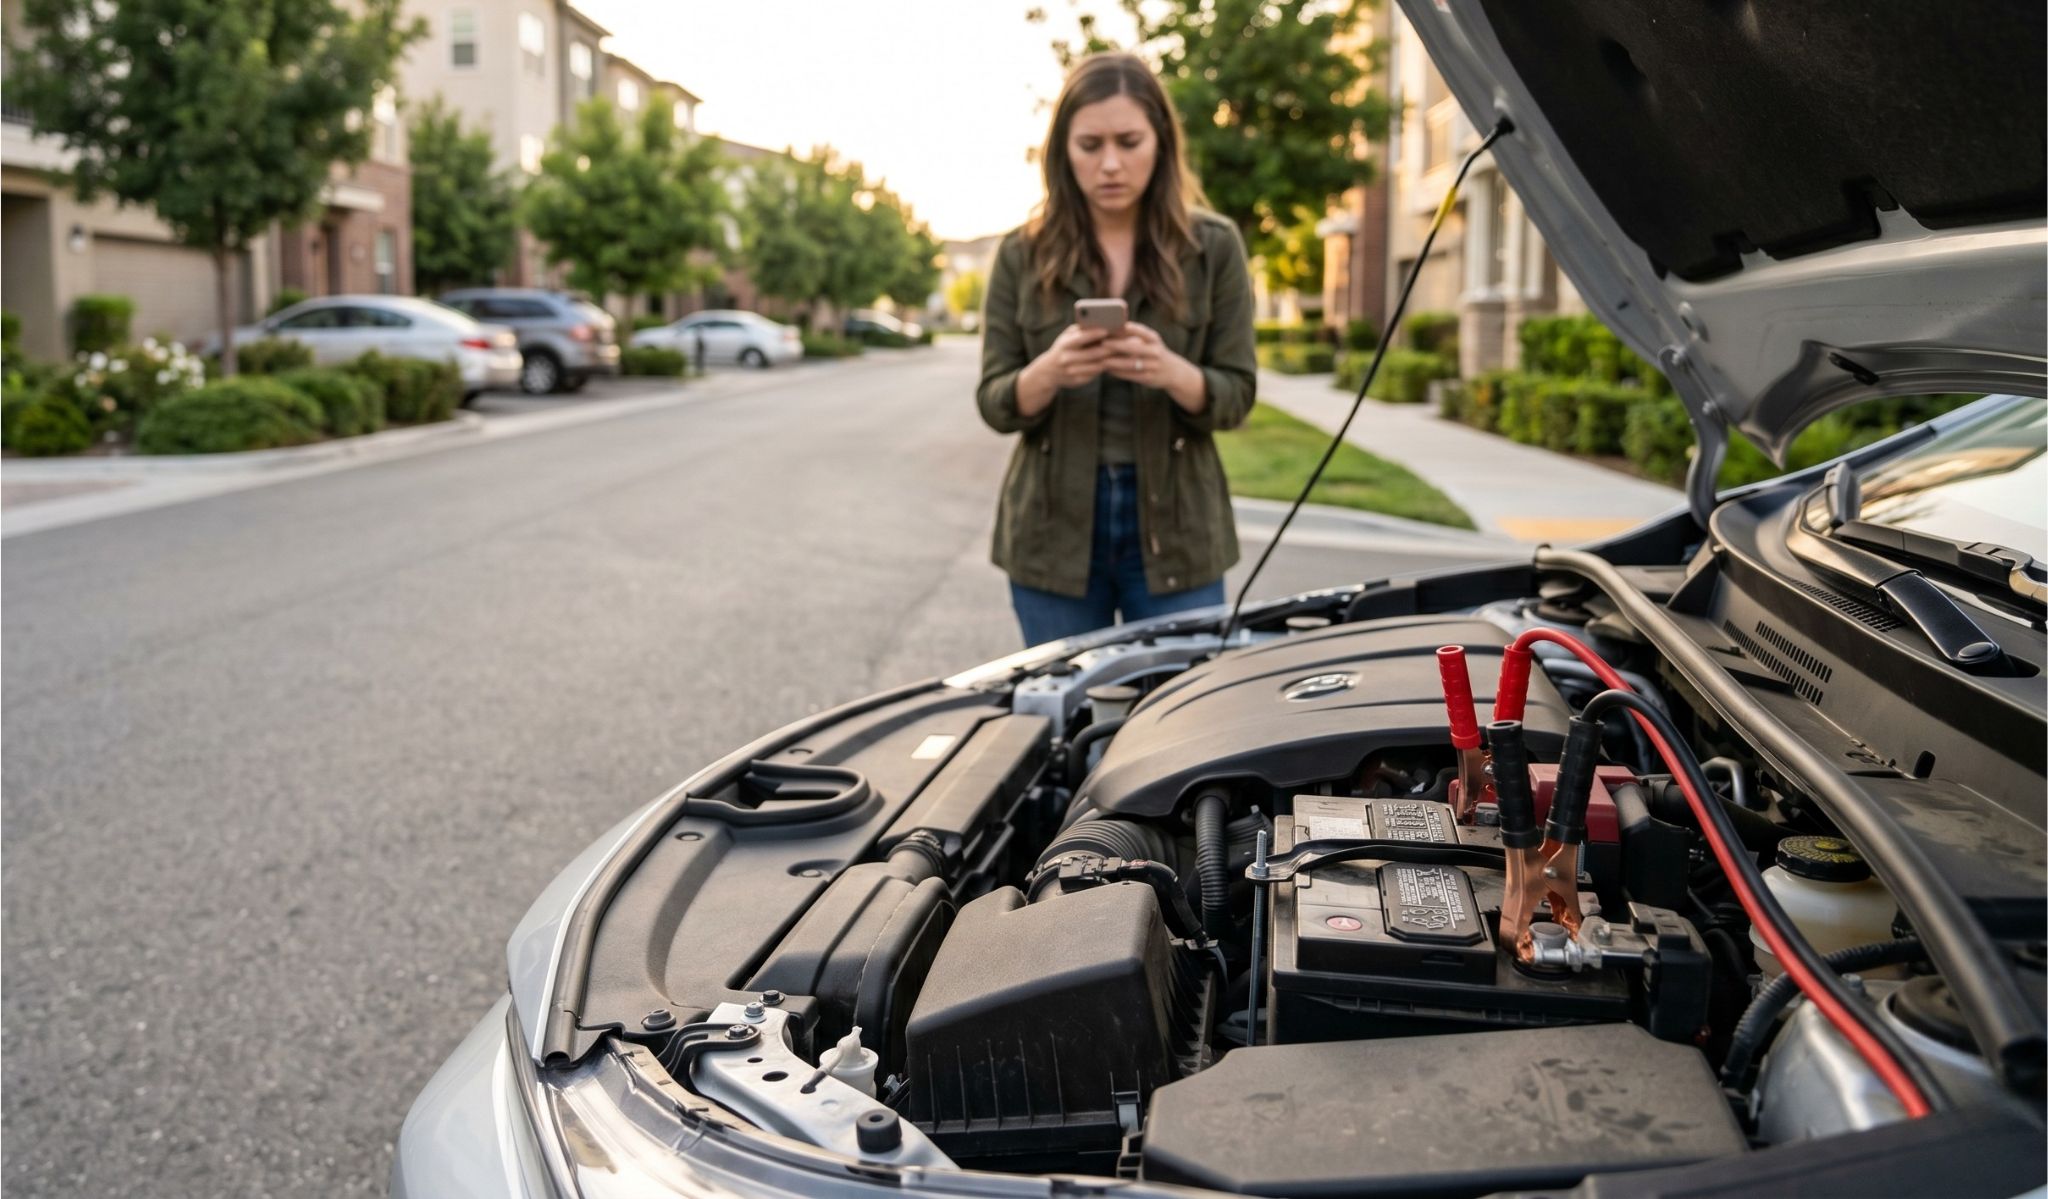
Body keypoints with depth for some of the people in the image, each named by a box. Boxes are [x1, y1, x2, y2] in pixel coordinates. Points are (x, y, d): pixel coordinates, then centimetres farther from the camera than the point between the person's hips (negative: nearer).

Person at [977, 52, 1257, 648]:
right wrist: (1048, 372, -21)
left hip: (1173, 528, 0)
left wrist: (1172, 373, -22)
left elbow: (1236, 395, 0)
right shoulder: (1024, 256, 2)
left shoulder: (1213, 247, 0)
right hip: (1054, 530, 1)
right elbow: (994, 403, 1)